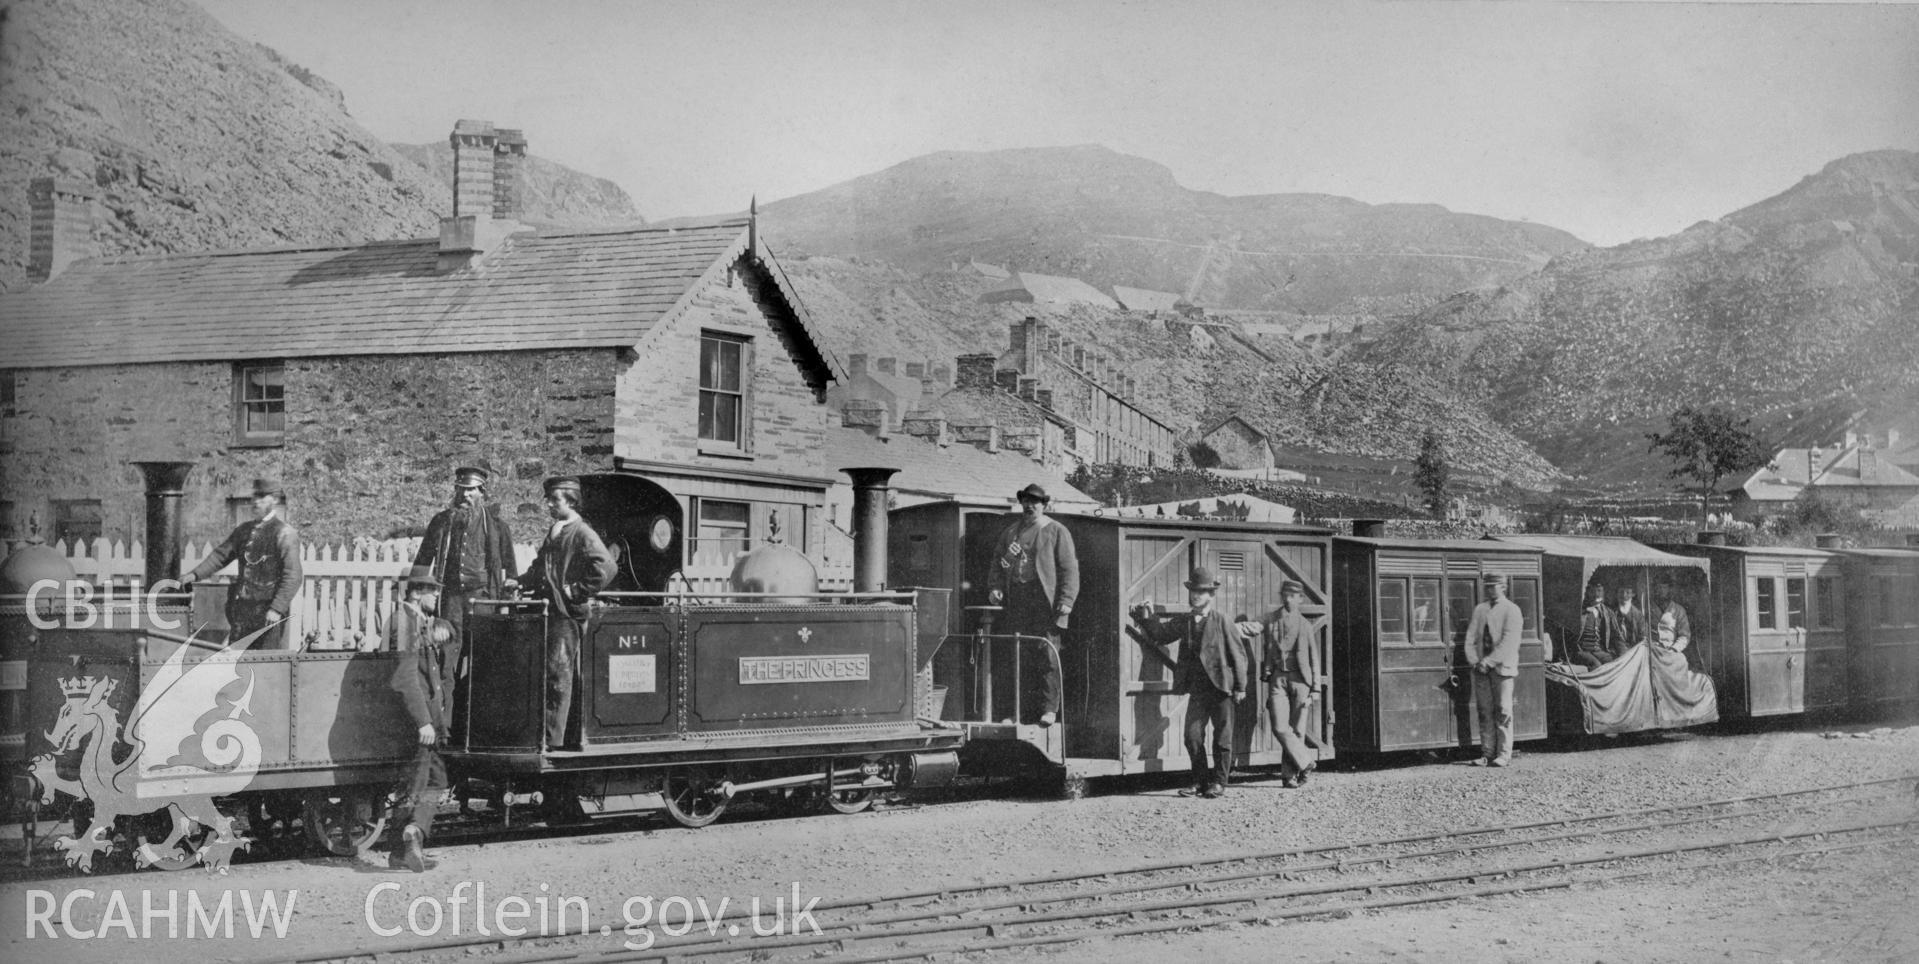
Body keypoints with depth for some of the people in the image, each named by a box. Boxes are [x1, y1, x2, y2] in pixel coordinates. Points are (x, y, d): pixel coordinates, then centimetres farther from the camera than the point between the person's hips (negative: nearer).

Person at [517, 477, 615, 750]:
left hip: (568, 615, -9)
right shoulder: (554, 533, 19)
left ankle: (553, 739, -8)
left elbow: (605, 568, -19)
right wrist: (522, 583, 13)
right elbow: (541, 569, 29)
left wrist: (577, 591, -15)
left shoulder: (583, 534, -8)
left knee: (558, 676, -9)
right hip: (549, 612, 9)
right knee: (551, 676, 9)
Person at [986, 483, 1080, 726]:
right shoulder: (1009, 531, 18)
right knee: (1018, 658, 1)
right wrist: (994, 587, 4)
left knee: (1047, 657, -6)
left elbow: (1069, 569, 0)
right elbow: (998, 562, 21)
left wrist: (1066, 601, -9)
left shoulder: (1056, 532, 4)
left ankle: (1049, 708, -3)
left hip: (1045, 603, -4)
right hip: (1015, 603, 4)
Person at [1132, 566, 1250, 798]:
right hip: (1197, 689, 5)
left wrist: (1240, 688, -6)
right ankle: (1201, 782, 12)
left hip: (1221, 687, -4)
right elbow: (1160, 635, 16)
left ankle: (1218, 783, 12)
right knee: (1192, 736, 0)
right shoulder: (1185, 623, 8)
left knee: (1222, 737, 2)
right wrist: (1148, 618, -2)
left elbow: (1239, 655, -4)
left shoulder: (1222, 623, -6)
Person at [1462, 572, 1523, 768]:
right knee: (1485, 711, 3)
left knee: (1503, 711, -4)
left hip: (1502, 667, -5)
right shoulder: (1479, 609, 15)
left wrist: (1489, 662, -16)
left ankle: (1503, 754, -1)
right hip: (1481, 668, 5)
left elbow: (1508, 642, -11)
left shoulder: (1511, 610, -1)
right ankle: (1487, 754, 6)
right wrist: (1475, 661, -4)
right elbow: (1470, 637, 10)